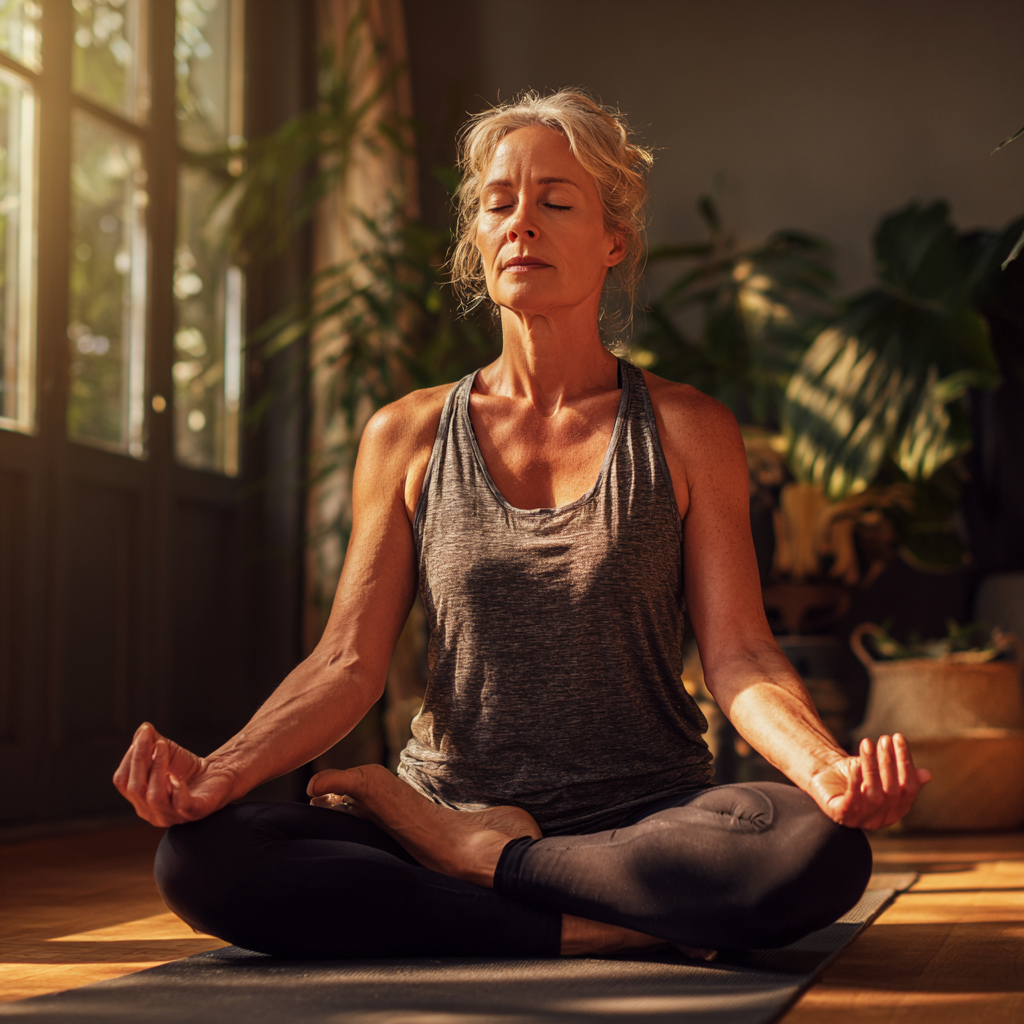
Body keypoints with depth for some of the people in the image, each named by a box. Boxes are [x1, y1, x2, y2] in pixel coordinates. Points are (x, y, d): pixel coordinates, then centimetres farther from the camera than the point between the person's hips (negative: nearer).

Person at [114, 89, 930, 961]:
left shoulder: (687, 431, 5)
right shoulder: (407, 439, 9)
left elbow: (740, 657, -3)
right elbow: (349, 662, 3)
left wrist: (829, 769, -26)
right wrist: (223, 771, -17)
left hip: (644, 819, -1)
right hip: (440, 810, 1)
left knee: (822, 850, -34)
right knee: (198, 857, -26)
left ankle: (478, 856, -13)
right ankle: (596, 932, -21)